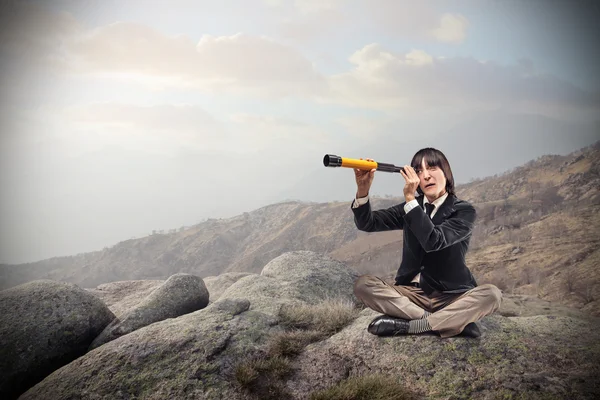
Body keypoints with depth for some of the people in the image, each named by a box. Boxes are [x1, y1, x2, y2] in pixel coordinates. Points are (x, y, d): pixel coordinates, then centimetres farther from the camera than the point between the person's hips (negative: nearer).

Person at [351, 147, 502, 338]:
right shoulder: (410, 206, 5)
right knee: (363, 284, -20)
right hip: (413, 292, 3)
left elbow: (433, 241, -27)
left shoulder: (464, 210, -9)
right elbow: (367, 224, -5)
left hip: (453, 296, -3)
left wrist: (410, 198, -30)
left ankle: (407, 325, -28)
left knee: (491, 294, -31)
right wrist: (362, 190, -23)